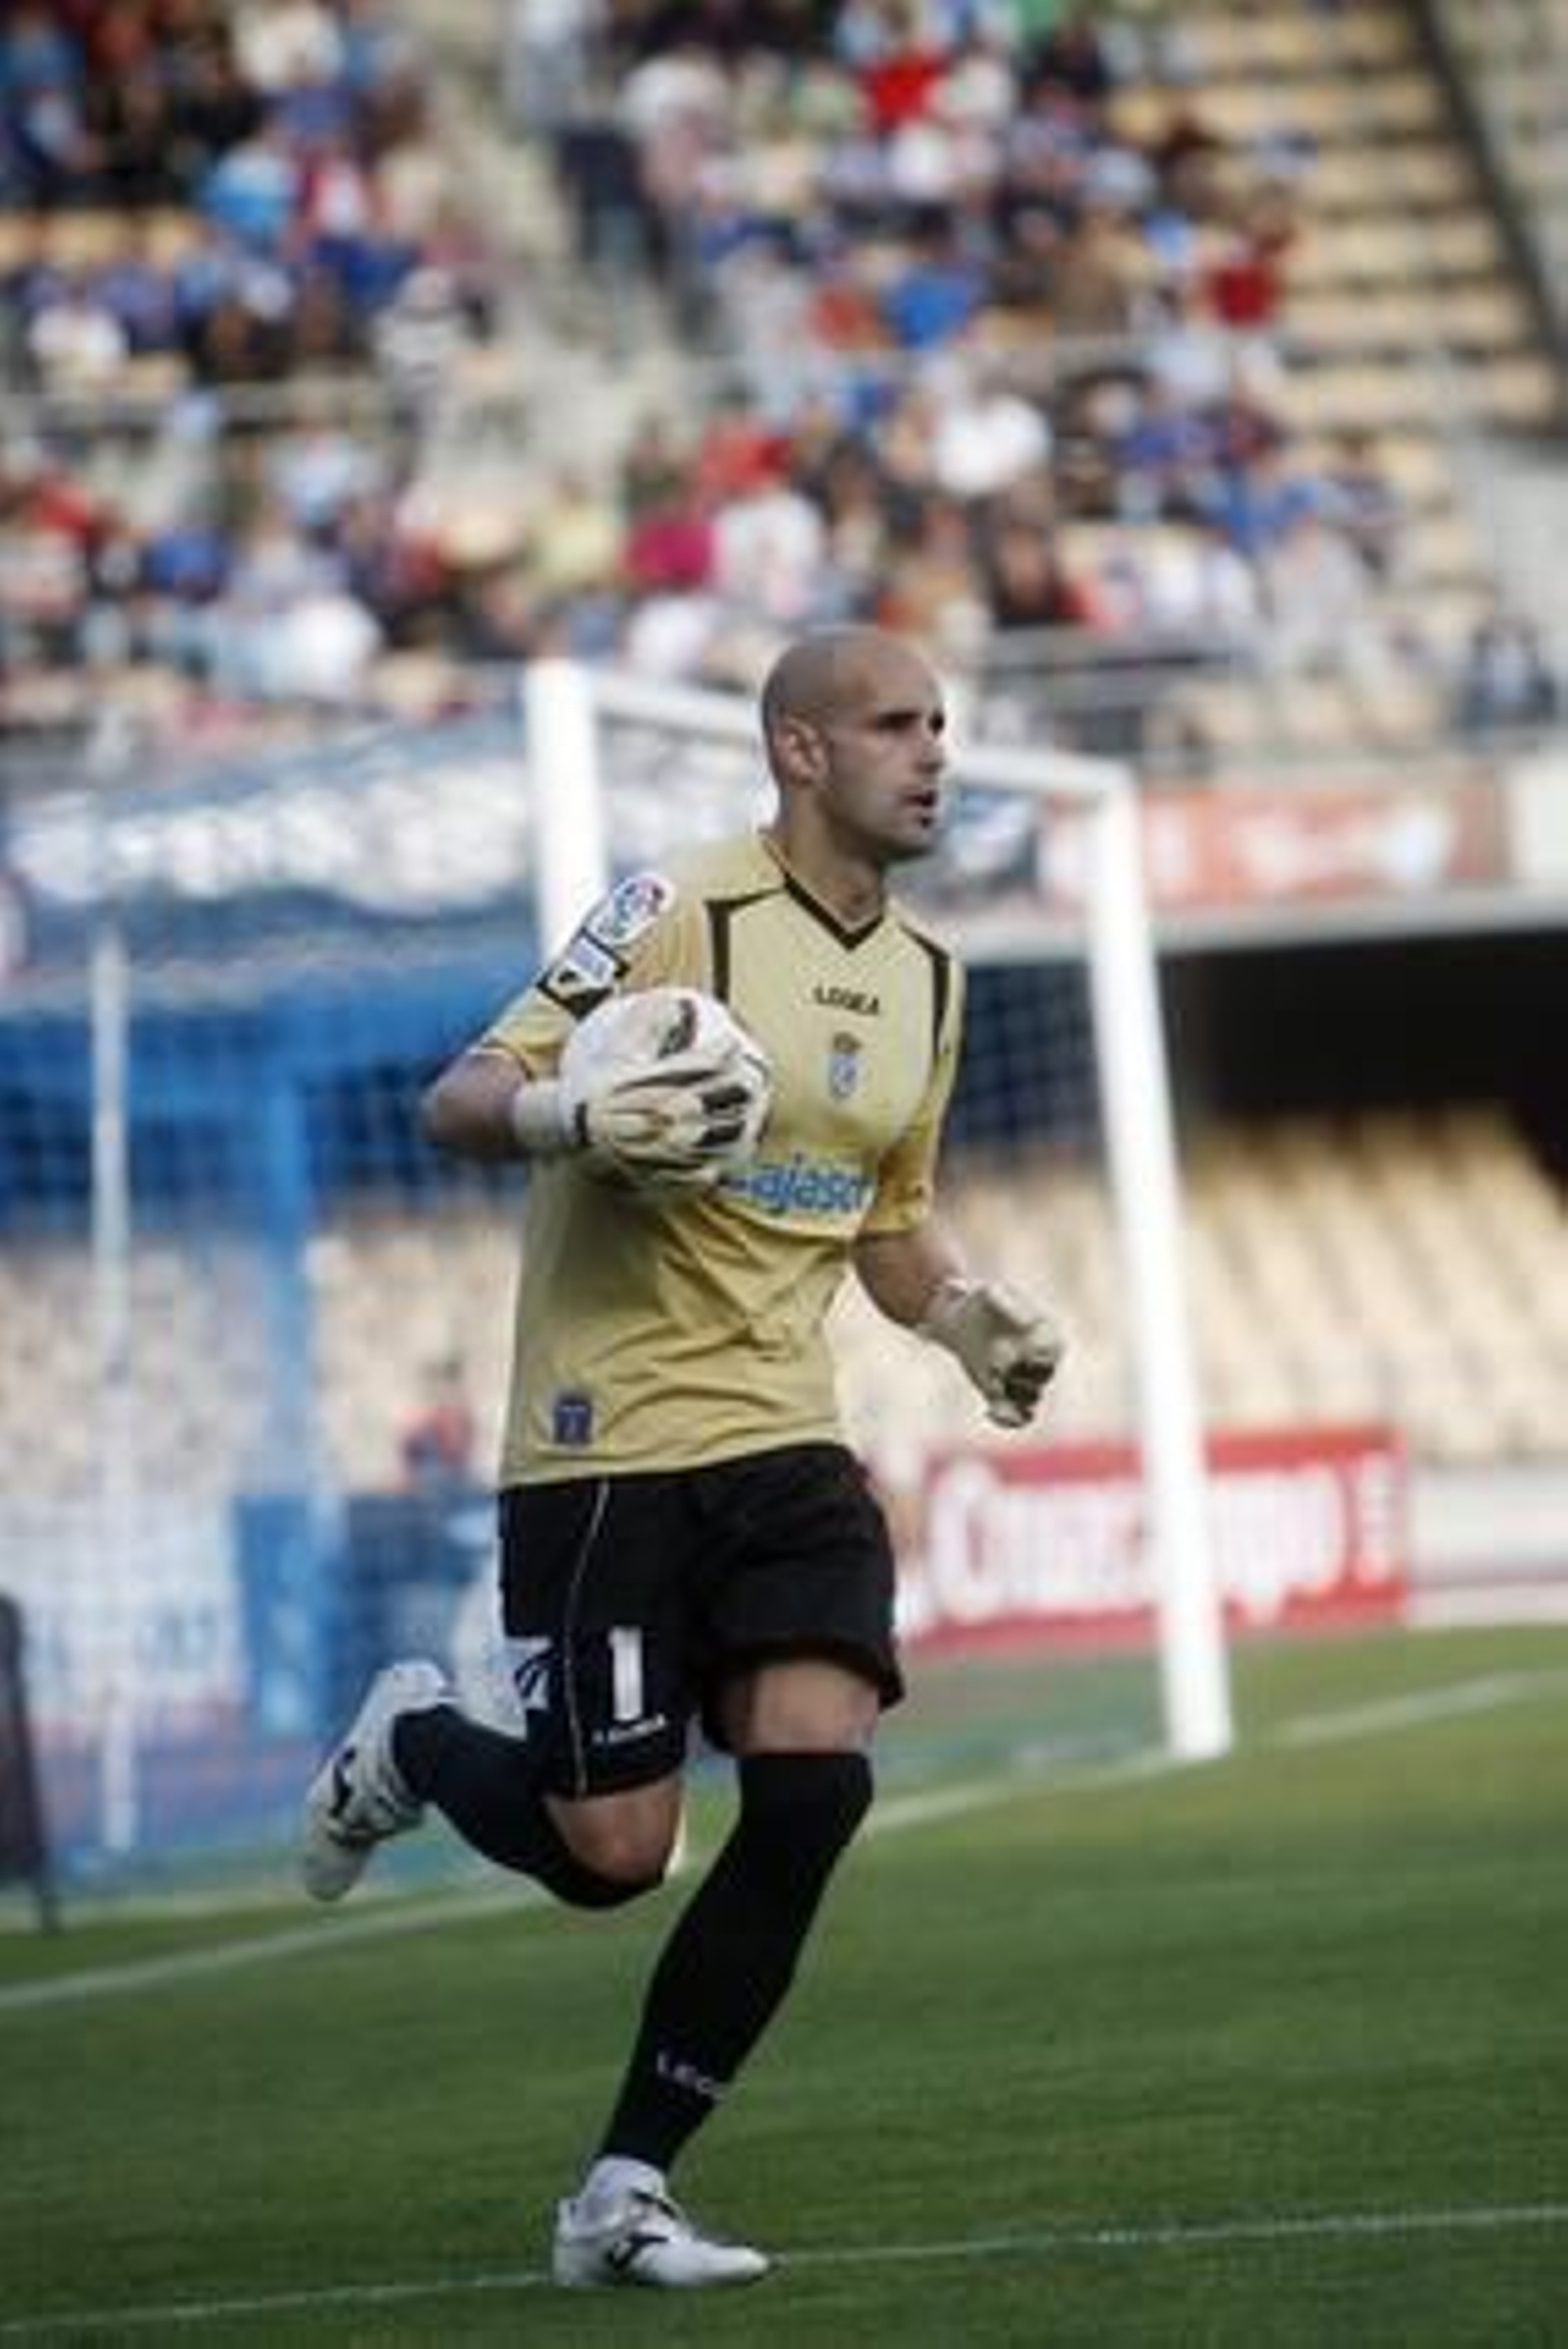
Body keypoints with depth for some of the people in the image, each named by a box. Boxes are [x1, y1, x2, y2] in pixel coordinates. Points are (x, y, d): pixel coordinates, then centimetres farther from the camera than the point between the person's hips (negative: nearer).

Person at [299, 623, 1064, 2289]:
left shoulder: (925, 980, 12)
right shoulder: (680, 915, -10)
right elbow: (458, 1100, -11)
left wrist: (972, 1318, 5)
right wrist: (574, 1114, -32)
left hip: (783, 1443, 6)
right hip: (608, 1447, -6)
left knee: (814, 1783, -13)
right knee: (609, 1852, -7)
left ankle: (623, 2195, -2)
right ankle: (410, 1745, 29)